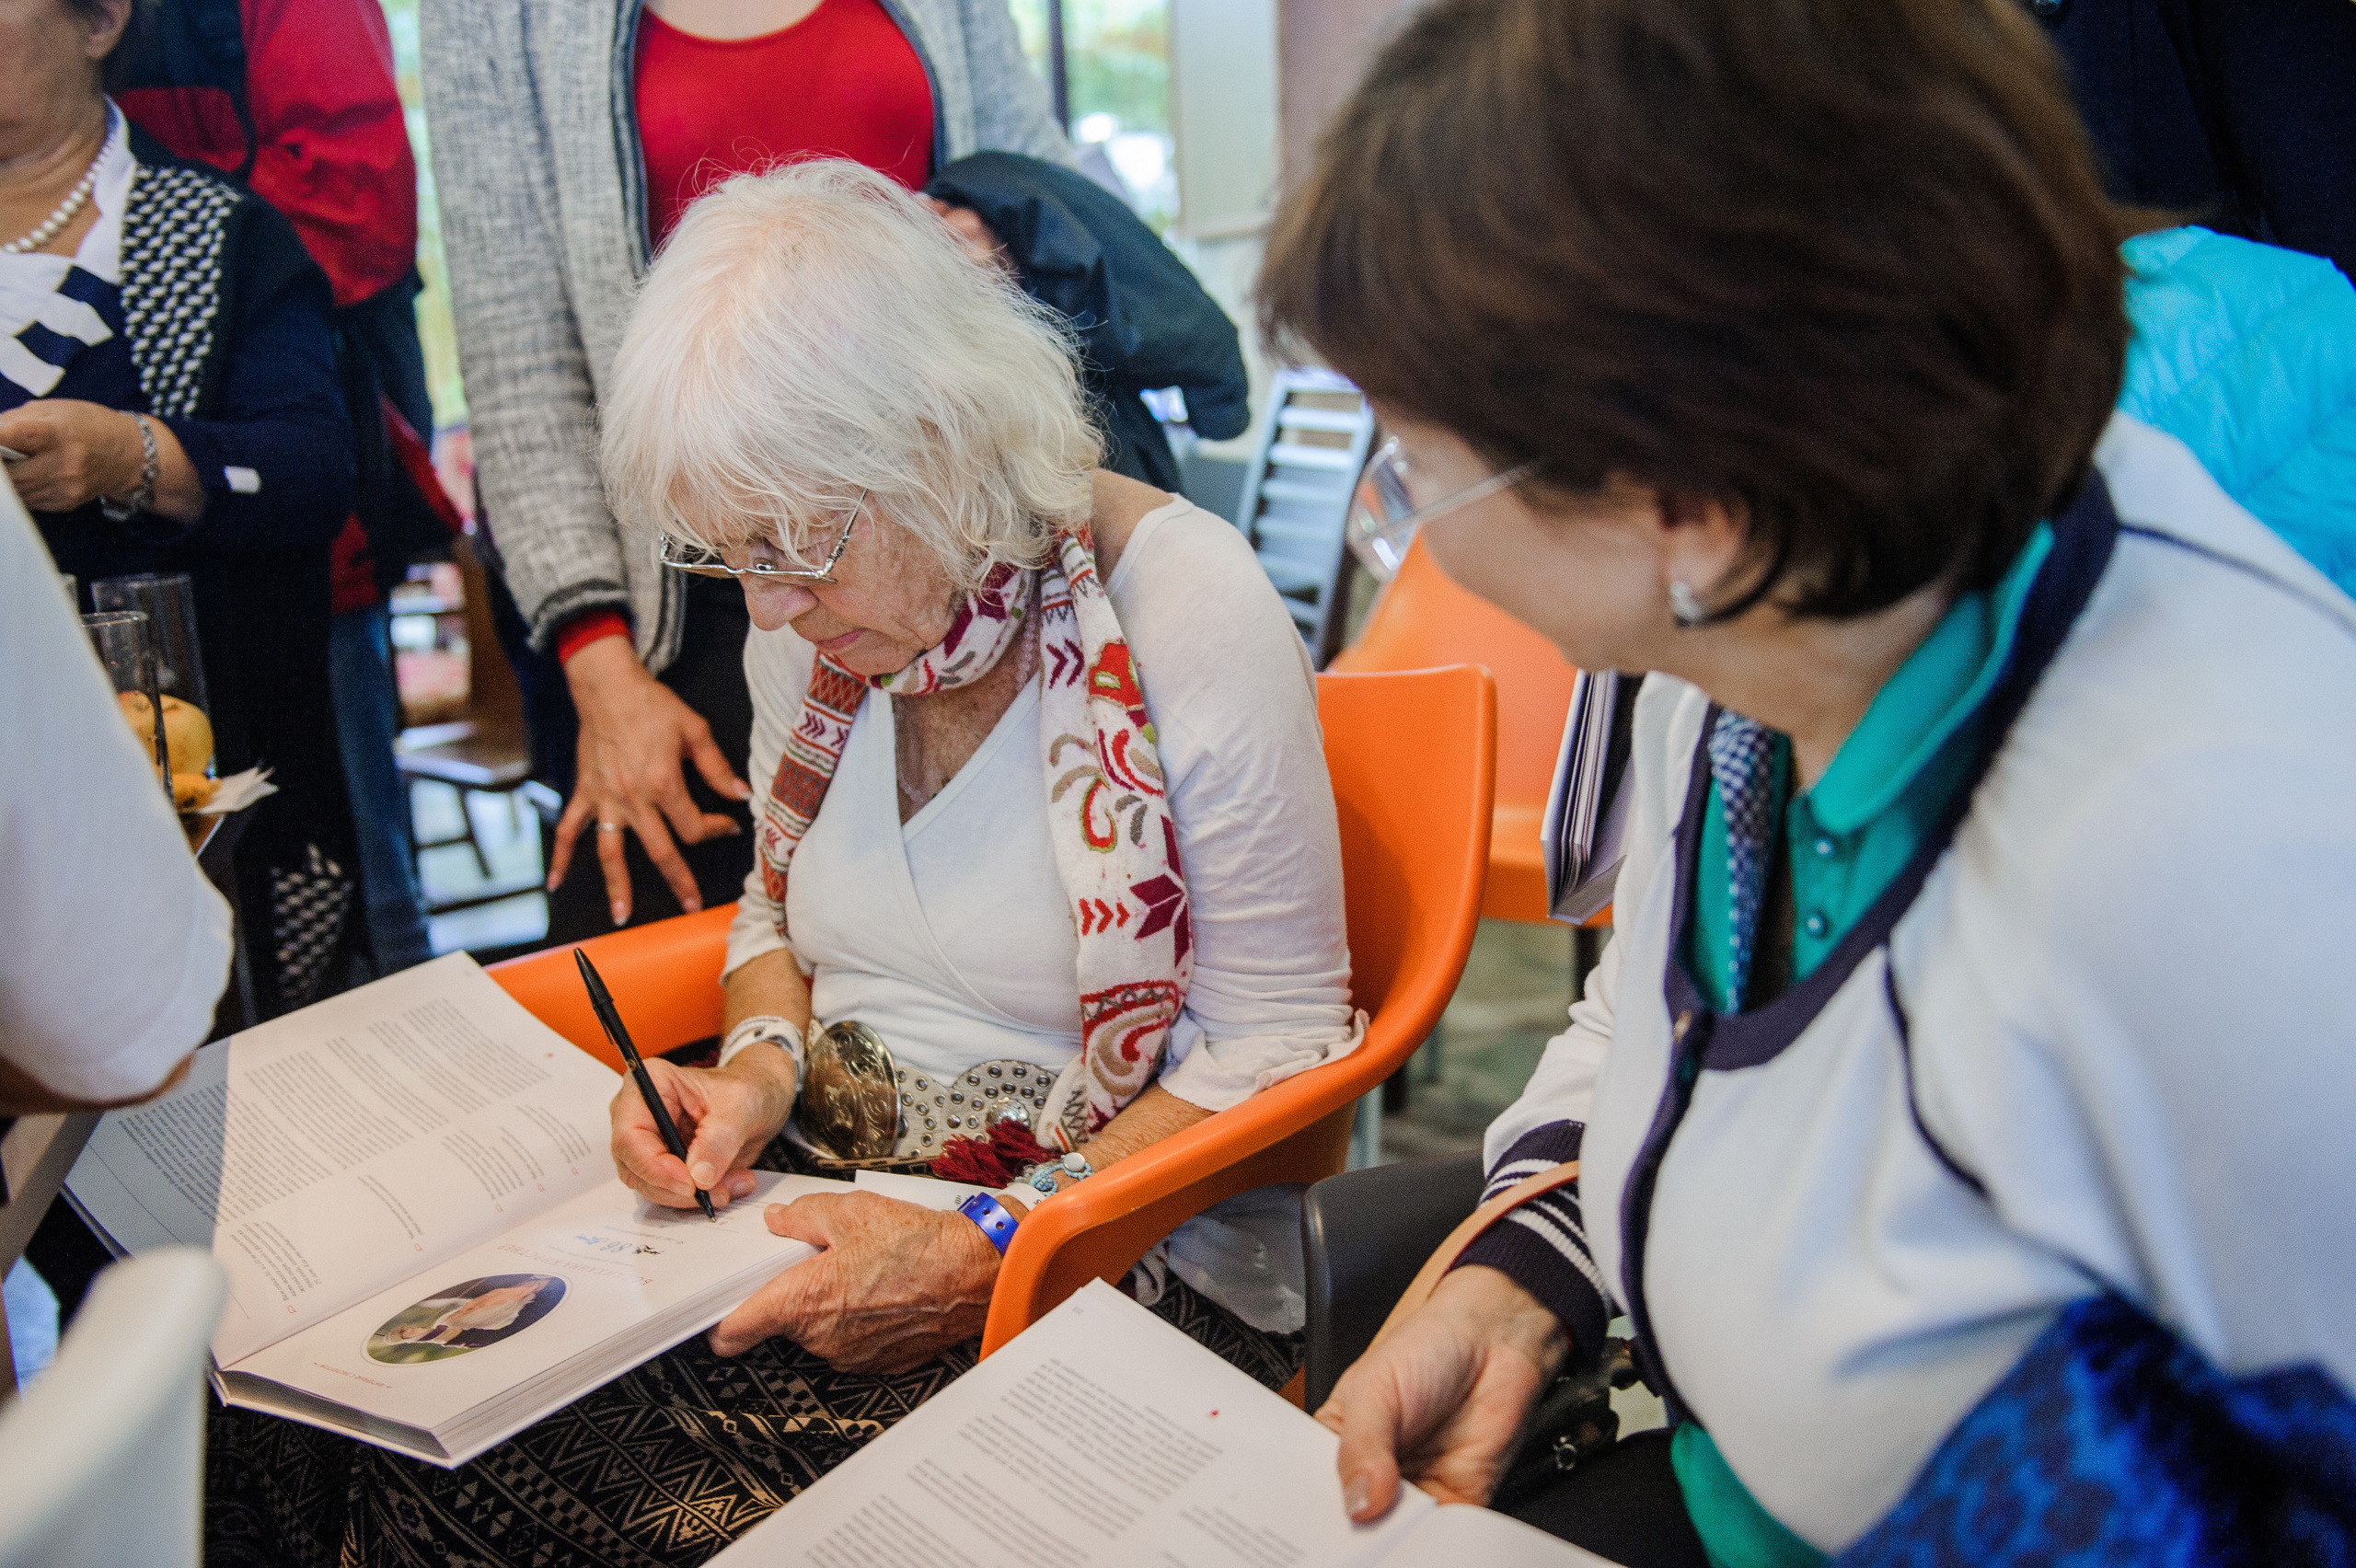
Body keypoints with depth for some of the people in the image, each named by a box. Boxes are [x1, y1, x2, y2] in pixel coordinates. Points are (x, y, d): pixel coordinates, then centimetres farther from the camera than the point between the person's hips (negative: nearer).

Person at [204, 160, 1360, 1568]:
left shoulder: (1186, 606, -17)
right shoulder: (815, 608, 2)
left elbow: (1278, 1051, -12)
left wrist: (990, 1255, -19)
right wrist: (759, 1067, -3)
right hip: (812, 1194, 5)